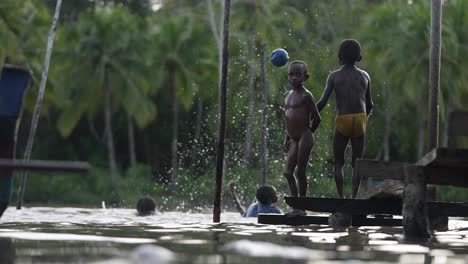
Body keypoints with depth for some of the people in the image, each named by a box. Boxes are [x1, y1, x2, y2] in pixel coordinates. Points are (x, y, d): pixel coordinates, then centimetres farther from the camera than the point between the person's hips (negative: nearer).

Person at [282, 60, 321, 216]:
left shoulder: (306, 95, -7)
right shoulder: (288, 95, 16)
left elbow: (316, 118, -5)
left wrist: (307, 134, 4)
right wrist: (287, 139, 21)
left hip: (304, 138, -8)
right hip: (294, 140, 8)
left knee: (300, 171, -6)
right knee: (288, 171, 5)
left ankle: (301, 208, 1)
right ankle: (296, 205, 12)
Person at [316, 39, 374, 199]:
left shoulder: (334, 76, 1)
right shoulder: (364, 76, 10)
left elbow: (322, 102, -6)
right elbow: (369, 105, 15)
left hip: (342, 121, -2)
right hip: (360, 120, 2)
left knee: (338, 162, 8)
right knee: (357, 163, 7)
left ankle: (341, 198, -5)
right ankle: (353, 197, -3)